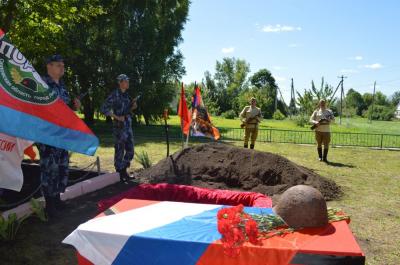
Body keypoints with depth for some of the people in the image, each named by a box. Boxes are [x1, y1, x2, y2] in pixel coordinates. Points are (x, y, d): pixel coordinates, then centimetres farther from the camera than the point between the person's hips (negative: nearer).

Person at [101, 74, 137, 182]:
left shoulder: (126, 95, 12)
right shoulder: (114, 95, -10)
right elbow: (104, 109, -14)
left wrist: (133, 107, 1)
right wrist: (117, 117, -17)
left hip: (128, 125, 7)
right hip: (119, 126, -7)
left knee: (130, 150, 10)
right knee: (119, 150, 1)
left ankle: (124, 170, 27)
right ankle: (119, 173, 13)